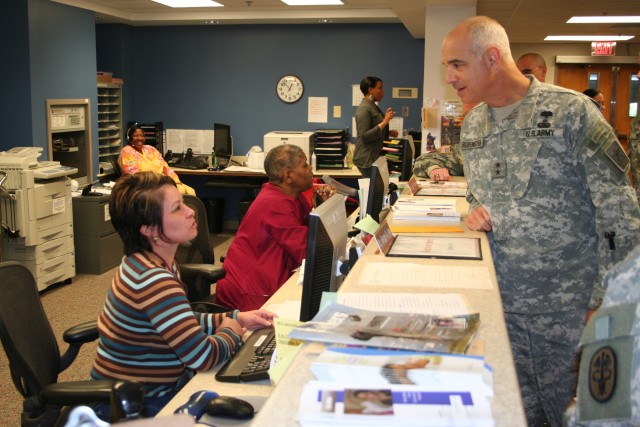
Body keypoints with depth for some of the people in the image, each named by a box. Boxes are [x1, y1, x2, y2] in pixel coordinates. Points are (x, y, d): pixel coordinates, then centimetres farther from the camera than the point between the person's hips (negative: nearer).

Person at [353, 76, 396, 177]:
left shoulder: (374, 107, 15)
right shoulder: (364, 109, -13)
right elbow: (365, 136, -20)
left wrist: (389, 132, 9)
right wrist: (384, 122, -22)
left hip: (375, 157, 9)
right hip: (367, 159, -9)